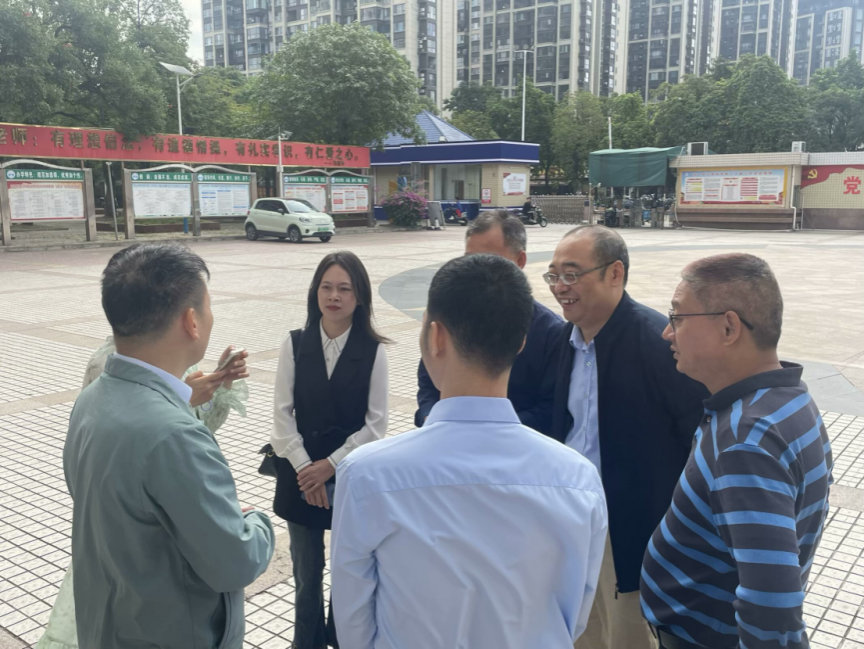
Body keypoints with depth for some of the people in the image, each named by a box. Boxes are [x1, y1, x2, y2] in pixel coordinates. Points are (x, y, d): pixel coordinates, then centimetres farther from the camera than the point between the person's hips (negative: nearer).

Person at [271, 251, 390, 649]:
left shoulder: (373, 351, -7)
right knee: (307, 574, 14)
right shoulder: (295, 345, -2)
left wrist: (331, 465, -13)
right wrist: (305, 469, -11)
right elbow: (282, 414, -4)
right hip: (301, 477, 2)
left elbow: (376, 423, -8)